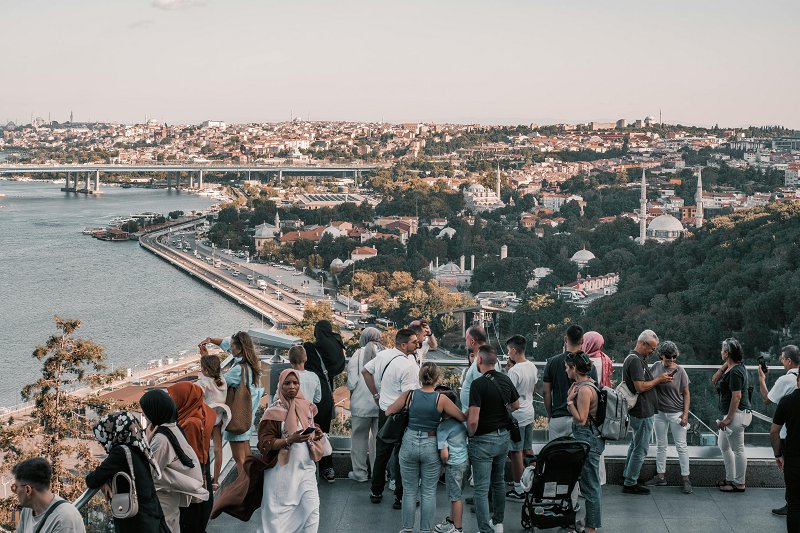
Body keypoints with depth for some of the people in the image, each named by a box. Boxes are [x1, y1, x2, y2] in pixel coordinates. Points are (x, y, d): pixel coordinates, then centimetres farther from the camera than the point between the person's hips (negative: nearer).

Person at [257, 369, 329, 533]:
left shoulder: (306, 407, 6)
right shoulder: (274, 412, -10)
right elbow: (265, 444, -13)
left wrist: (317, 434, 0)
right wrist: (290, 440, -25)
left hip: (306, 467, 5)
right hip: (283, 470, -4)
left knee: (312, 508, -3)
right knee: (280, 512, 2)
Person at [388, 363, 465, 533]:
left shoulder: (409, 395, -7)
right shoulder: (441, 399, -11)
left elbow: (388, 412, 2)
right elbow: (463, 417, -5)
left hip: (410, 443, 1)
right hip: (431, 446, -1)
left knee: (409, 491, 13)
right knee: (429, 492, 10)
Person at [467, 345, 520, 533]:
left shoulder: (478, 384, -22)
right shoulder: (506, 380, 0)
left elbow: (473, 420, -25)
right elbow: (516, 405, 15)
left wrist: (470, 434, -8)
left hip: (483, 440, -7)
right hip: (503, 436, 7)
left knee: (481, 488, -1)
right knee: (499, 481, 22)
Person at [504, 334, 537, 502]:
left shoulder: (514, 371, -21)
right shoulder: (533, 367, 5)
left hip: (516, 417, -8)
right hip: (529, 413, 8)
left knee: (516, 452, -2)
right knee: (528, 450, 17)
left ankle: (518, 490, 2)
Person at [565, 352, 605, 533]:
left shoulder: (584, 389, -20)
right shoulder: (588, 384, 11)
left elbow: (581, 419, -20)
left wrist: (570, 401, -14)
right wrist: (571, 397, 7)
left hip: (588, 439, -11)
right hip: (590, 438, 11)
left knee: (590, 485, -2)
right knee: (593, 483, 18)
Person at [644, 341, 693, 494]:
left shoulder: (680, 371, -11)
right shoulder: (656, 367, -2)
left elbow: (686, 394, -6)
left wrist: (685, 414, -11)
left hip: (676, 413, -4)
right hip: (659, 412, 4)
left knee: (681, 446, 0)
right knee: (660, 445, 12)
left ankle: (685, 478, 6)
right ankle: (661, 476, 22)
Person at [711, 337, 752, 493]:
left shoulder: (736, 372, -19)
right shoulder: (731, 368, 12)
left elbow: (737, 396, -23)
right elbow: (714, 380, 17)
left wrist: (729, 418, -23)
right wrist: (725, 366, 6)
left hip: (737, 414, -11)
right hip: (732, 414, 11)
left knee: (738, 449, -3)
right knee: (724, 445, 20)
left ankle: (739, 484, 4)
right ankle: (730, 479, 27)